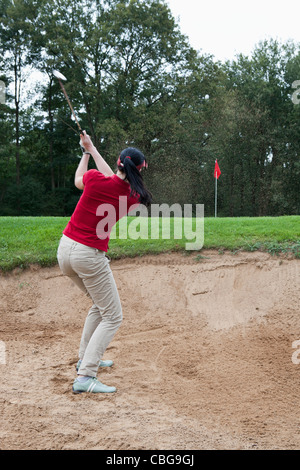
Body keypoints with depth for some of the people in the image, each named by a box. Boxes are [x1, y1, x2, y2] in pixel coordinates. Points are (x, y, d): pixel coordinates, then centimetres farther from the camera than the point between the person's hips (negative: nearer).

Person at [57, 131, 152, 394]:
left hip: (65, 250, 6)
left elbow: (78, 181, 18)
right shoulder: (133, 199, -9)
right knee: (113, 317, 4)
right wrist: (92, 150, 16)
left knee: (100, 304, 26)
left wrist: (88, 151, 29)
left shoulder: (95, 180, -7)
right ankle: (85, 377, -9)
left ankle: (87, 359, 35)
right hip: (90, 257, -6)